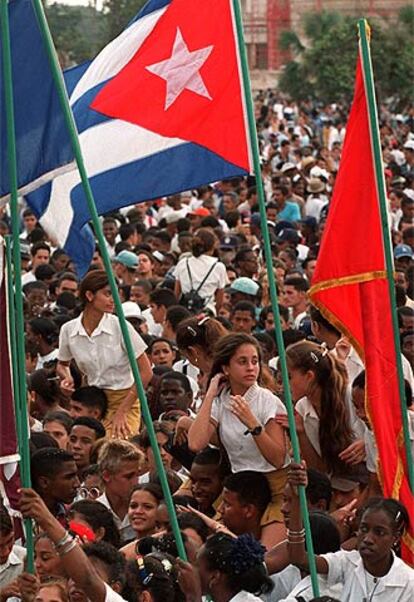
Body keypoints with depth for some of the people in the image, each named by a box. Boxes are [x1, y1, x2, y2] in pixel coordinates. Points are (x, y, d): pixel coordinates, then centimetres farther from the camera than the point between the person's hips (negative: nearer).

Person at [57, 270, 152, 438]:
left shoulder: (120, 327, -12)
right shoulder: (69, 330, -2)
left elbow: (145, 372, -10)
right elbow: (62, 364, 18)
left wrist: (122, 412, -12)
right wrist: (67, 378, -6)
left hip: (124, 400, -4)